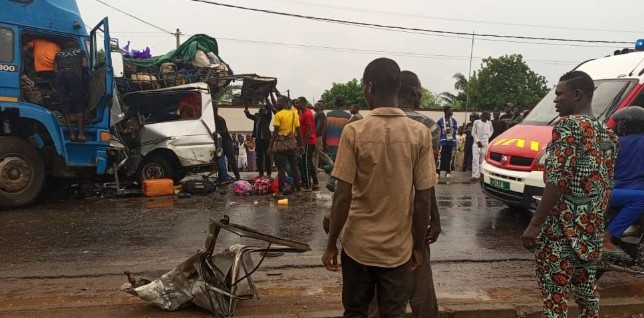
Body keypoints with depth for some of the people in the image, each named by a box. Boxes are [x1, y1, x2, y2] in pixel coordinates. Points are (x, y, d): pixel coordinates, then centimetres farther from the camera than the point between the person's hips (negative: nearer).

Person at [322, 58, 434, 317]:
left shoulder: (354, 132, -13)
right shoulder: (420, 134, -8)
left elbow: (343, 196, -13)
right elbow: (423, 199, -6)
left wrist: (331, 244, -1)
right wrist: (418, 246, 7)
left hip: (358, 245, -1)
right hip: (398, 248, 1)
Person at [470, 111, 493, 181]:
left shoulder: (489, 123, 7)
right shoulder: (476, 122, -2)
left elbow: (492, 130, 24)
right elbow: (473, 133, 1)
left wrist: (488, 136, 7)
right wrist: (478, 141, -7)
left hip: (485, 144, 3)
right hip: (477, 143, -3)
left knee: (483, 160, 3)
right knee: (475, 159, -11)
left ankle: (481, 174, 9)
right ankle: (475, 175, -12)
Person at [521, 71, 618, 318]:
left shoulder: (568, 125, -13)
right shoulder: (608, 134, 13)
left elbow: (557, 181, -20)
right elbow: (607, 186, 16)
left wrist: (535, 224, -18)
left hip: (562, 226, -9)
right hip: (592, 228, 9)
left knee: (555, 293, -2)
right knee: (587, 289, 19)